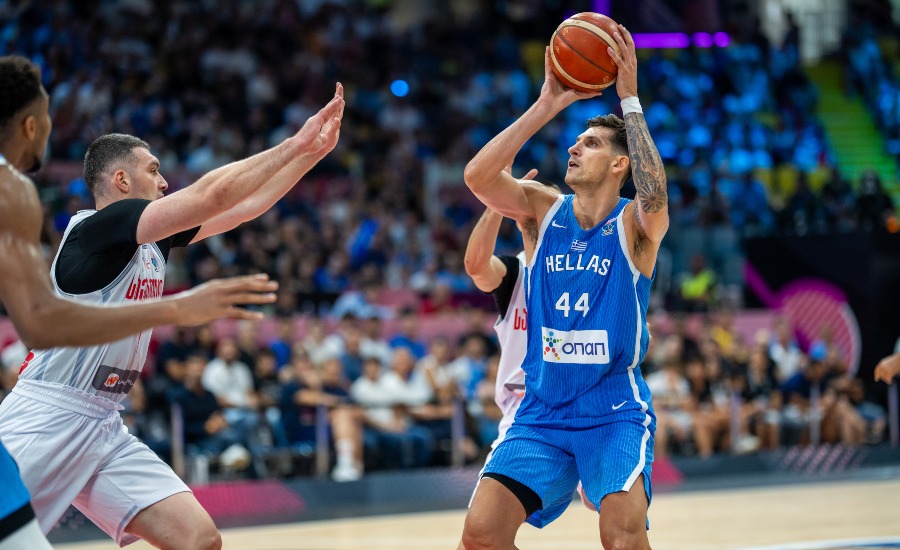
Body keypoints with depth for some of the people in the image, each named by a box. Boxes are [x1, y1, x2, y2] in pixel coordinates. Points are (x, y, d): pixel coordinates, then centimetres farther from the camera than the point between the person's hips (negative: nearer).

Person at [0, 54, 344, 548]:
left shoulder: (154, 238, 12)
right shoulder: (95, 228, -13)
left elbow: (244, 206, 15)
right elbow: (212, 195, -19)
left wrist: (313, 151, 7)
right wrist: (295, 144, -11)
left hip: (104, 429, 9)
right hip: (46, 422, -9)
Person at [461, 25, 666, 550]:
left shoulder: (635, 225, -6)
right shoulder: (542, 210, 3)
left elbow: (654, 194, -31)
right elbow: (477, 175, -14)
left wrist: (630, 98, -26)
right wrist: (547, 106, -15)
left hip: (616, 412, -4)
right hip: (542, 411, 4)